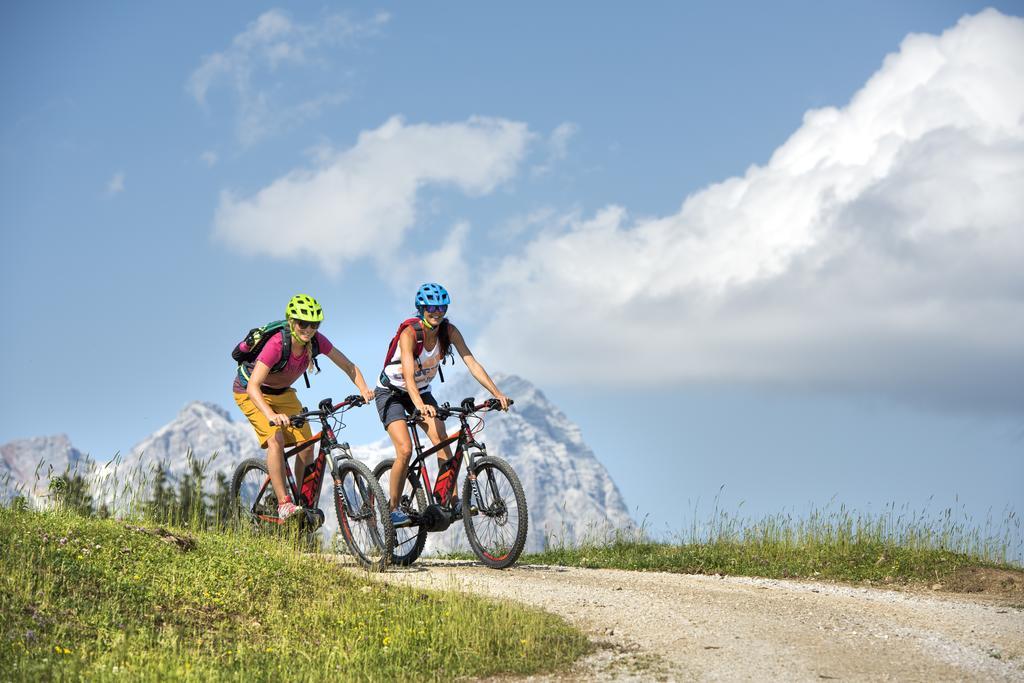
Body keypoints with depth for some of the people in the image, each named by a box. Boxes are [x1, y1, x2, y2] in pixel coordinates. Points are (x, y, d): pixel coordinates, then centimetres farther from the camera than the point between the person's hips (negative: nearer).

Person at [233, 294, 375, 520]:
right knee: (276, 439, -26)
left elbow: (348, 366, -11)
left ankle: (304, 502, 6)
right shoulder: (277, 344, -36)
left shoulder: (317, 341, -20)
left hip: (282, 392, 6)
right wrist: (271, 415, -57)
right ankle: (284, 504, -24)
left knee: (306, 445, -8)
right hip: (251, 392, -5)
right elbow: (253, 386, -42)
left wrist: (363, 389, -30)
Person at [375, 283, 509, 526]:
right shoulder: (409, 333, -29)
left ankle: (452, 501, -17)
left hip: (422, 391, 5)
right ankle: (393, 509, -8)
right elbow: (408, 375, -41)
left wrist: (497, 393, -32)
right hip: (391, 392, -5)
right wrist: (420, 405, -58)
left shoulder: (449, 331, -15)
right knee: (405, 450, -21)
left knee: (442, 440, -17)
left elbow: (472, 363, -20)